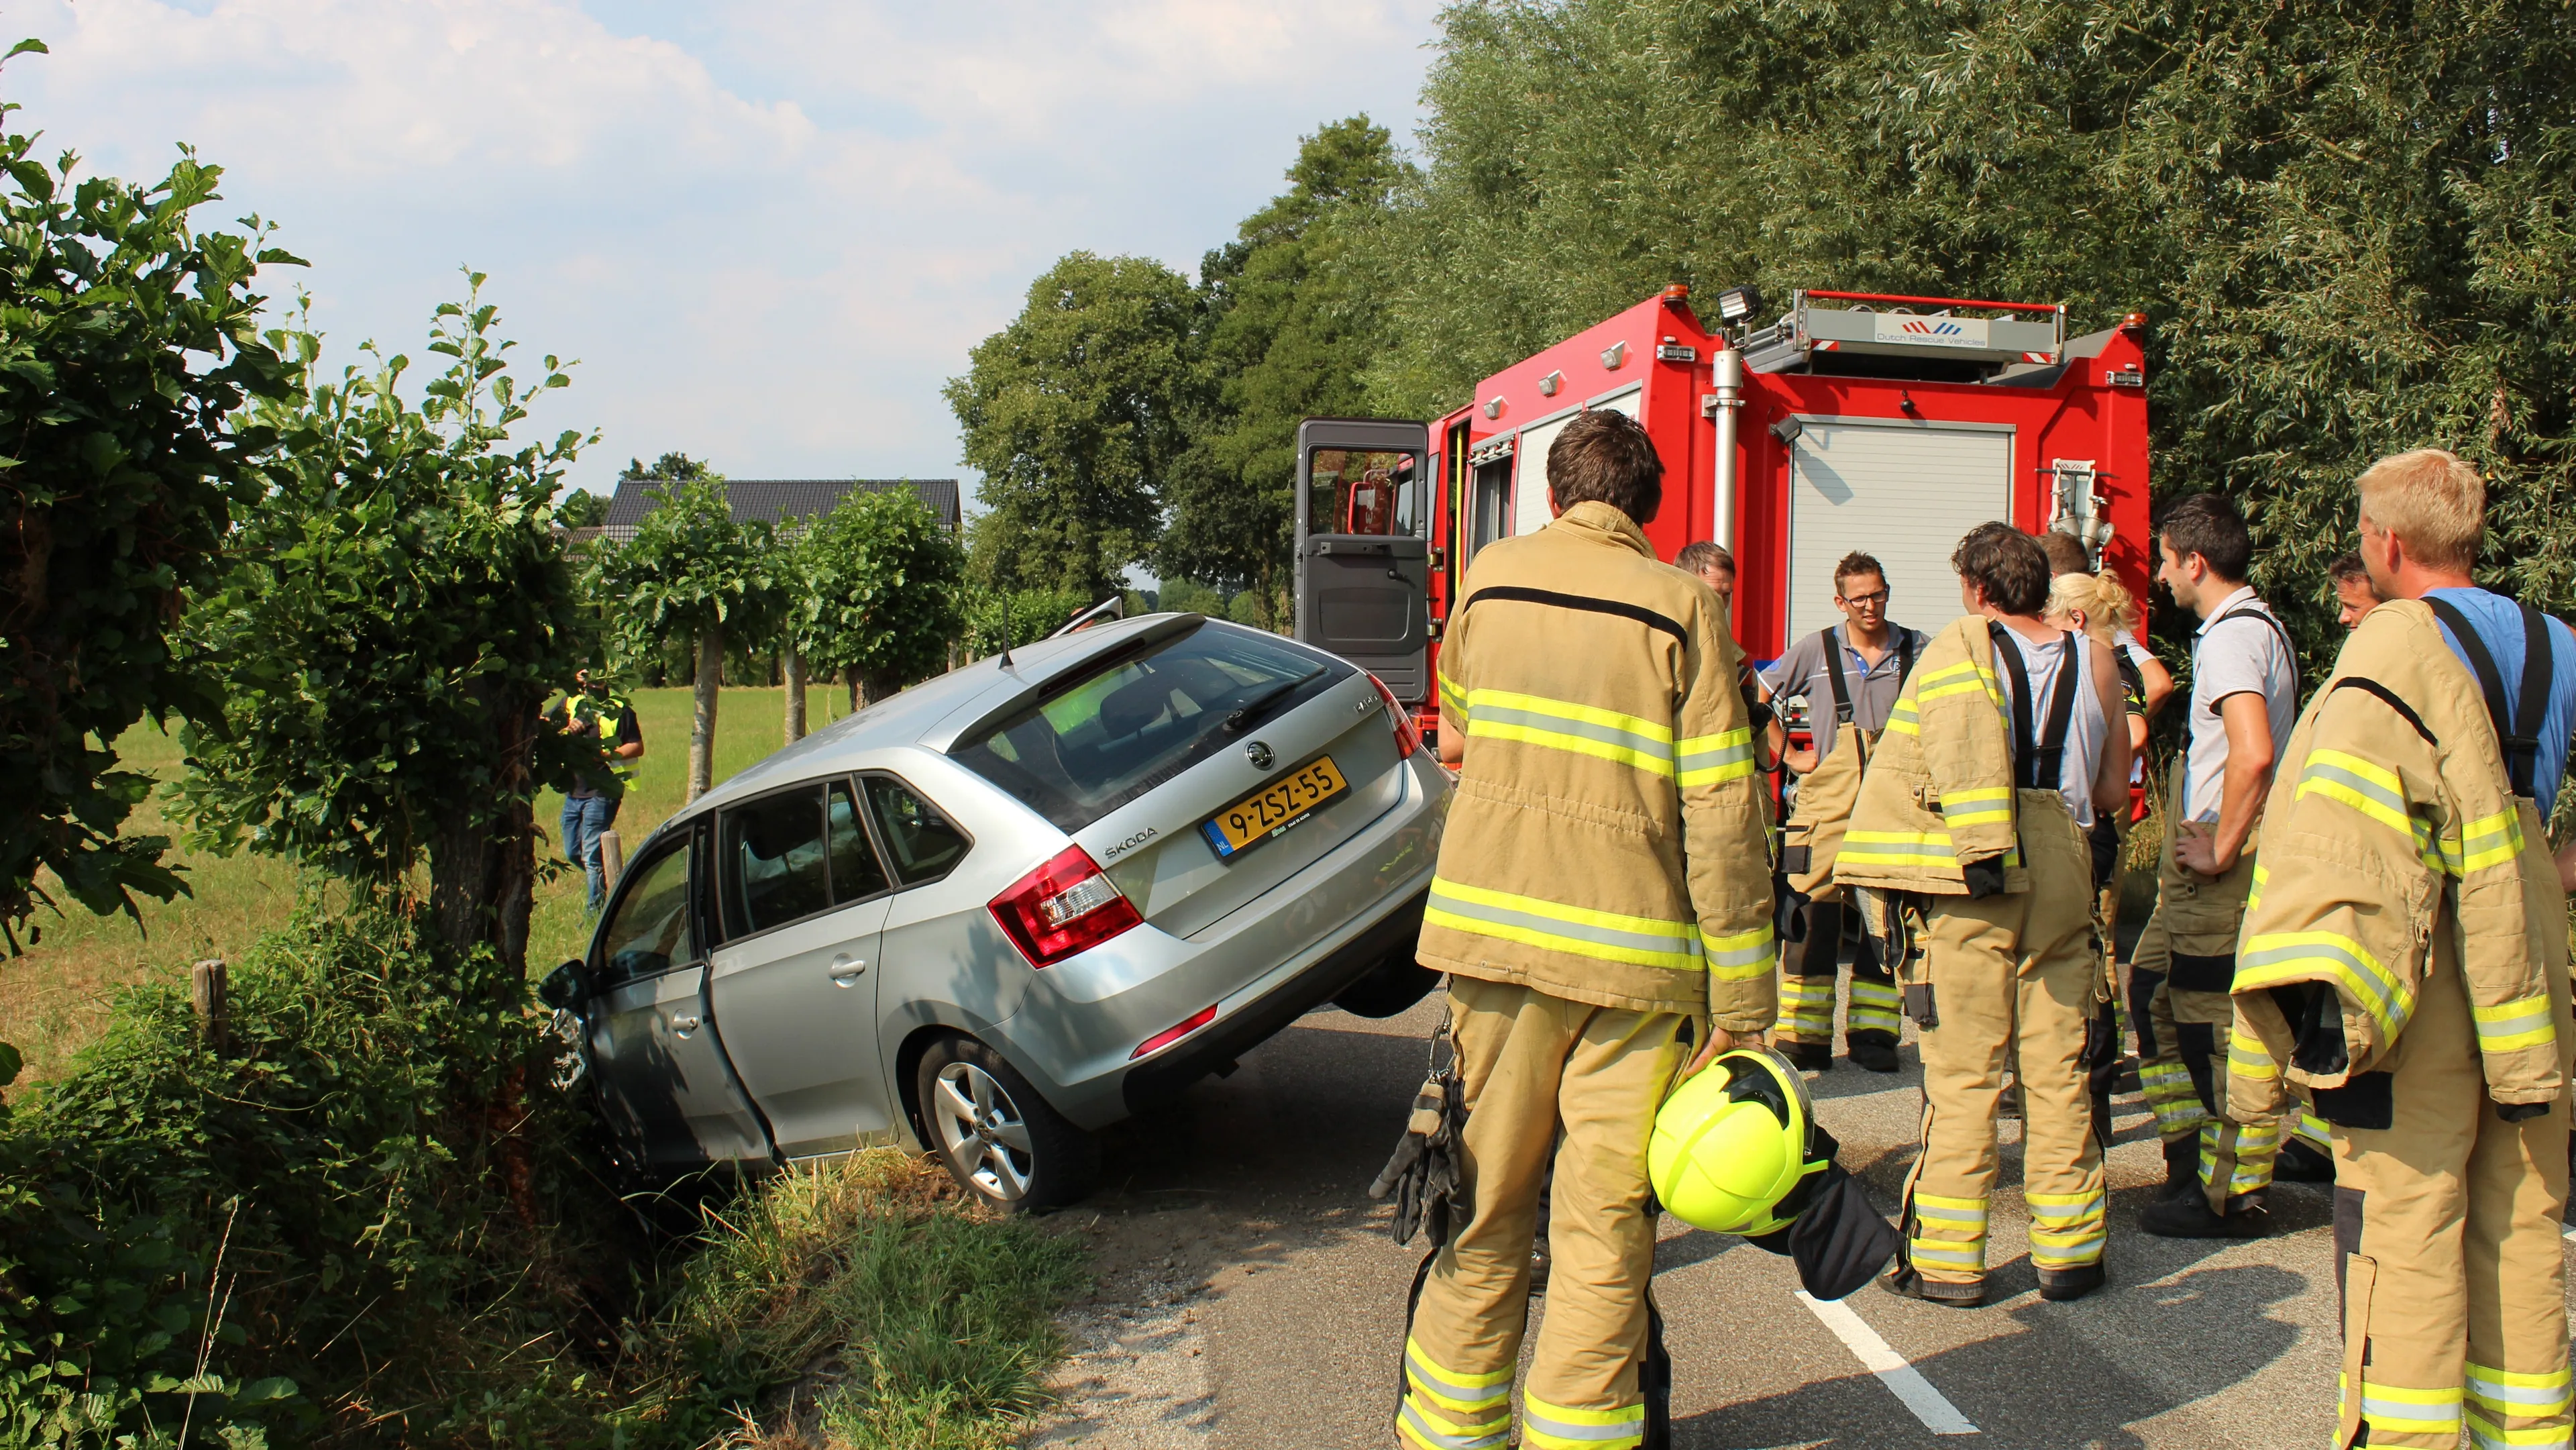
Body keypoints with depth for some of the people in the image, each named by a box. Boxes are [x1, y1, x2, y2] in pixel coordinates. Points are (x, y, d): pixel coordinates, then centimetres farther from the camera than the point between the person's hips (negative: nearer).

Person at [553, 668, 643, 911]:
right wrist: (567, 729, -15)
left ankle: (596, 910, 2)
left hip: (602, 792, -6)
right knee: (573, 853, 13)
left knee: (591, 854, -7)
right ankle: (609, 880, 35)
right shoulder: (569, 702, 9)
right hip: (573, 790, 6)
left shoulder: (619, 708, -3)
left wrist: (608, 754, -19)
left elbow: (637, 746, -5)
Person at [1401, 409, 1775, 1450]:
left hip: (1493, 929, 3)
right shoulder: (1683, 608, -4)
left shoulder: (1491, 575, 7)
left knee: (1486, 1212, 15)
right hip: (1636, 955, -3)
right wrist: (1739, 1004, -6)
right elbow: (1724, 817, -8)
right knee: (1604, 1233, 4)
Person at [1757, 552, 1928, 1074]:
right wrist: (1790, 754, 2)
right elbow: (1757, 697, 8)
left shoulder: (1918, 650, 5)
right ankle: (1802, 1036, 1)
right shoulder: (1817, 650, 2)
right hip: (1828, 806, -1)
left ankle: (1872, 1033, 12)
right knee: (1813, 916, -4)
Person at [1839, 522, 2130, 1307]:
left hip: (1966, 877, -3)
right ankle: (2067, 1248, 15)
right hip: (2061, 870, 3)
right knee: (2056, 1068, 9)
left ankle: (1947, 1259, 4)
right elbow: (2113, 789, 16)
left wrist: (1882, 880, 0)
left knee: (1962, 1073, 0)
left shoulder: (1954, 652, 0)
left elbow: (1893, 773, -7)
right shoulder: (2094, 660, 11)